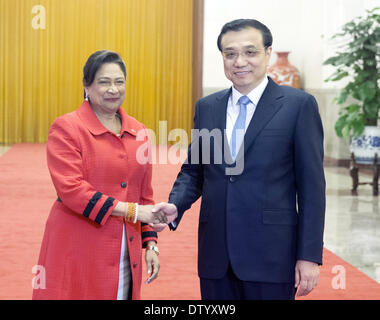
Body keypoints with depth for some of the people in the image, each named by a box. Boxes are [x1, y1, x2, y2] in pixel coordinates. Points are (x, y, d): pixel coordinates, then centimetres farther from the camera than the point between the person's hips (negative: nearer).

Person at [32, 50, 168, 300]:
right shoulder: (66, 128, -6)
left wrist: (150, 243, 9)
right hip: (79, 253, -5)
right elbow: (70, 189, -16)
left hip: (126, 255, 5)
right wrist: (131, 210, -18)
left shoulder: (138, 132, 11)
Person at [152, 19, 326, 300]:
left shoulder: (299, 105, -4)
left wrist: (310, 255, -9)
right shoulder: (206, 107, 10)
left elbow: (311, 185, -5)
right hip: (216, 254, 4)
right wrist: (176, 206, -6)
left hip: (270, 255, -4)